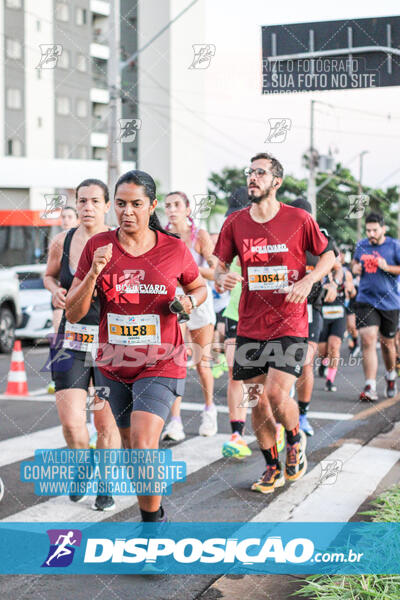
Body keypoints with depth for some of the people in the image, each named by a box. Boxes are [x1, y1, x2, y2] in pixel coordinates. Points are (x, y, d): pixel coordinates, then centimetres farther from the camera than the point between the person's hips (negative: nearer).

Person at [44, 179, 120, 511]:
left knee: (106, 422, 5)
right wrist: (55, 291, -1)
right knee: (71, 421, -6)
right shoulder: (62, 242, 2)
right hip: (71, 339, 2)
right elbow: (50, 274, 21)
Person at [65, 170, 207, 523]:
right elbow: (73, 314, -5)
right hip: (114, 366, 3)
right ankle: (150, 503, 42)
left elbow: (200, 287, 14)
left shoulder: (174, 249, -6)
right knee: (129, 443, 18)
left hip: (160, 365, -3)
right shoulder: (98, 246, -3)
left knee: (142, 447, -18)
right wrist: (94, 272, -20)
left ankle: (153, 519, 3)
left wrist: (189, 301, -10)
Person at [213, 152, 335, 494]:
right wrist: (222, 277, -14)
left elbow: (328, 255, 7)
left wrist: (308, 281, -11)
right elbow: (220, 263, 9)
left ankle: (296, 439, 20)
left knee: (277, 395, -14)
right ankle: (273, 468, 24)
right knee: (256, 401, 6)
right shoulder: (235, 223, 3)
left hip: (290, 325, -3)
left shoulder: (299, 219, -3)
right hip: (250, 327, 3)